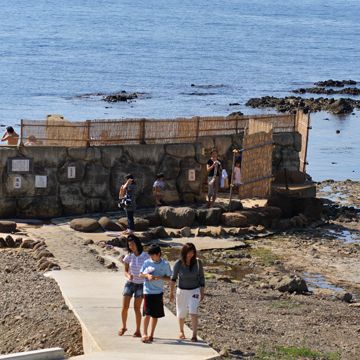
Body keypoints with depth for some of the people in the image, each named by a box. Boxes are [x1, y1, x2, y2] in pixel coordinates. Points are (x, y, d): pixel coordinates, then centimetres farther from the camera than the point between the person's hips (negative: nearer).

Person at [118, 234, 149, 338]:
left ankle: (138, 331, 8)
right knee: (125, 307, 0)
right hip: (130, 283, 2)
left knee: (137, 308, -4)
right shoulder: (129, 256, -3)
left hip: (140, 285, -2)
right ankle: (123, 326, 23)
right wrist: (128, 276, -18)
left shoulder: (145, 256, -8)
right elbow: (126, 271, 2)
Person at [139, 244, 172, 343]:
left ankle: (151, 334, 18)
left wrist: (160, 277, -15)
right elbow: (141, 274, 8)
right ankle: (145, 334, 2)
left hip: (158, 292, 1)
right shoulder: (147, 262, 1)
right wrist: (147, 275, -13)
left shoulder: (165, 264, -1)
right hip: (148, 291, -1)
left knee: (155, 315, 7)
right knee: (147, 314, -7)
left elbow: (169, 277, 3)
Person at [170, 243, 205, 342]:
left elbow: (201, 277, 1)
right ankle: (181, 331, 37)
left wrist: (202, 292, 1)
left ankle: (194, 335, -13)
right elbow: (173, 278, 0)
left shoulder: (198, 262, -9)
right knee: (181, 314, 13)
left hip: (194, 291, -1)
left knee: (193, 313, -15)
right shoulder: (178, 264, -11)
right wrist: (171, 292, -2)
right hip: (182, 290, 1)